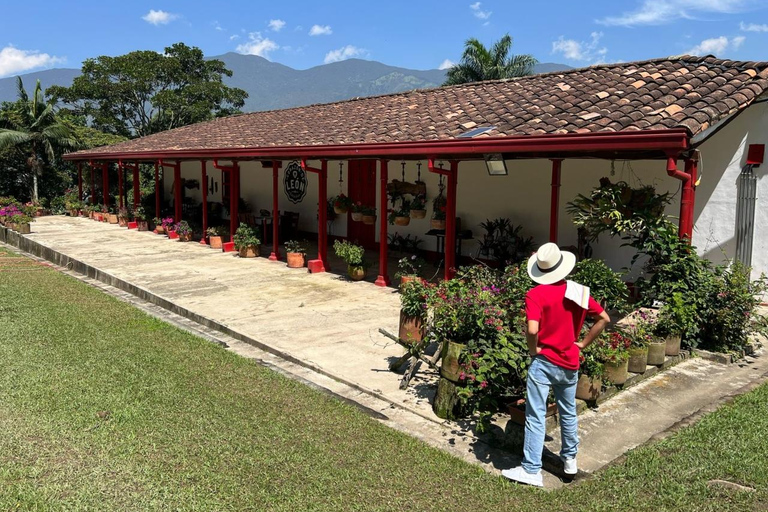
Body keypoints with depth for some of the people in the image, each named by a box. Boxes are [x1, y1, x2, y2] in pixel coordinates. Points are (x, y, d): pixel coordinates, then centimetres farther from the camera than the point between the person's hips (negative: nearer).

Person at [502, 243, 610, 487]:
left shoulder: (535, 294, -15)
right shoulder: (579, 292, 1)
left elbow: (532, 330, -26)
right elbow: (604, 319, 9)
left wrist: (534, 350, -7)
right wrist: (582, 343, 9)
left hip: (544, 363, -5)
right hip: (570, 364, 5)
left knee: (535, 416, 0)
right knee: (568, 413, 22)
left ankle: (532, 470, 3)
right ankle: (570, 460, 37)